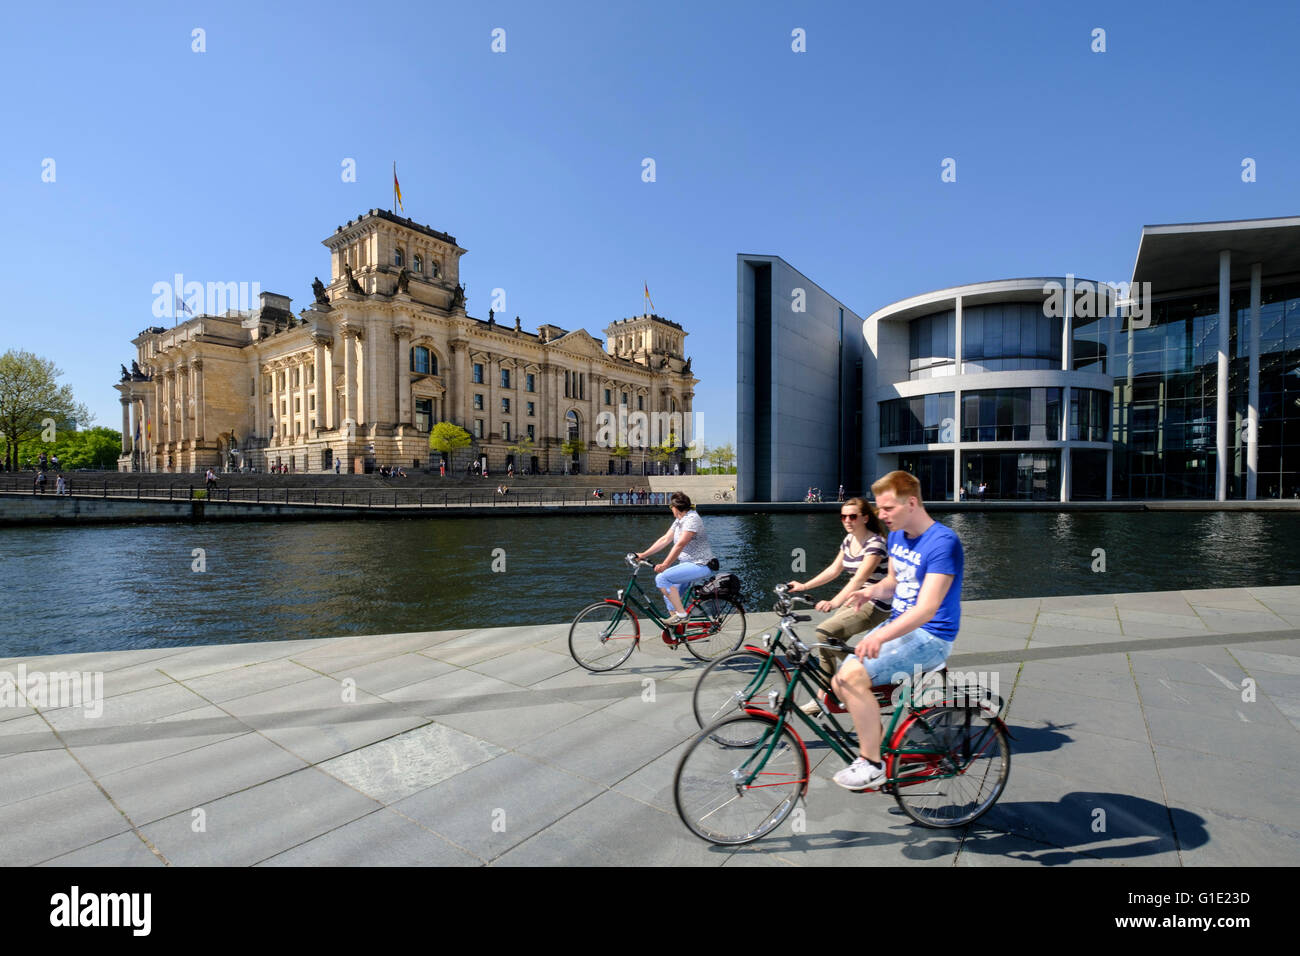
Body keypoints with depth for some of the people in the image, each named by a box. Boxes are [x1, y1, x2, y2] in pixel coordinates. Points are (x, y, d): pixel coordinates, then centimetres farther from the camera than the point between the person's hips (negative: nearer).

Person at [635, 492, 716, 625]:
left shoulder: (692, 519, -17)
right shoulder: (679, 520, 13)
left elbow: (680, 545, -24)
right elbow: (665, 540, 12)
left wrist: (665, 564, -27)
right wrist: (643, 555, 8)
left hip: (700, 565, -10)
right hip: (687, 564, 10)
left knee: (662, 578, -21)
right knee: (669, 596, 7)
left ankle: (681, 614, -16)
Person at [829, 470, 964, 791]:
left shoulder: (942, 543, -20)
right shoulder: (896, 537, 7)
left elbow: (926, 609, -28)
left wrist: (881, 636, -41)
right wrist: (871, 591, -4)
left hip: (929, 636, -8)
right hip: (897, 626, 8)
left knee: (853, 675, -24)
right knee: (839, 683, -1)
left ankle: (872, 763, -6)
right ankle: (874, 734, 22)